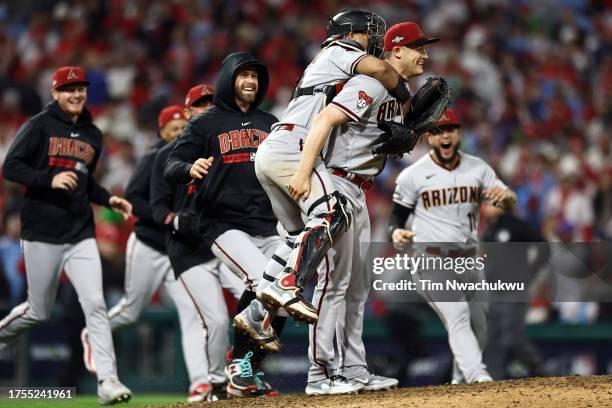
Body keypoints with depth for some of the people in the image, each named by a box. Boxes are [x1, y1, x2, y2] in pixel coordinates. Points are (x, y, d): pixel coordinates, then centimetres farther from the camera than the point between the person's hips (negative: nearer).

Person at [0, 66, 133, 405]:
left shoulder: (93, 135, 13)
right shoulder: (40, 126, -4)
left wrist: (108, 199, 9)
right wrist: (50, 179, -22)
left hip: (81, 236, 4)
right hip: (42, 233, -4)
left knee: (95, 304, -9)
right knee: (39, 311, 4)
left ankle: (107, 380, -12)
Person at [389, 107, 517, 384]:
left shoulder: (477, 168, 4)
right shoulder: (412, 175, -4)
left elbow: (511, 205, -1)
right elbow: (397, 215, 3)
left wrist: (505, 195, -26)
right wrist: (396, 232, -21)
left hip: (468, 259, 5)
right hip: (433, 261, -5)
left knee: (479, 327, 10)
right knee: (458, 318, -23)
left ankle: (460, 382, 29)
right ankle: (478, 377, -38)